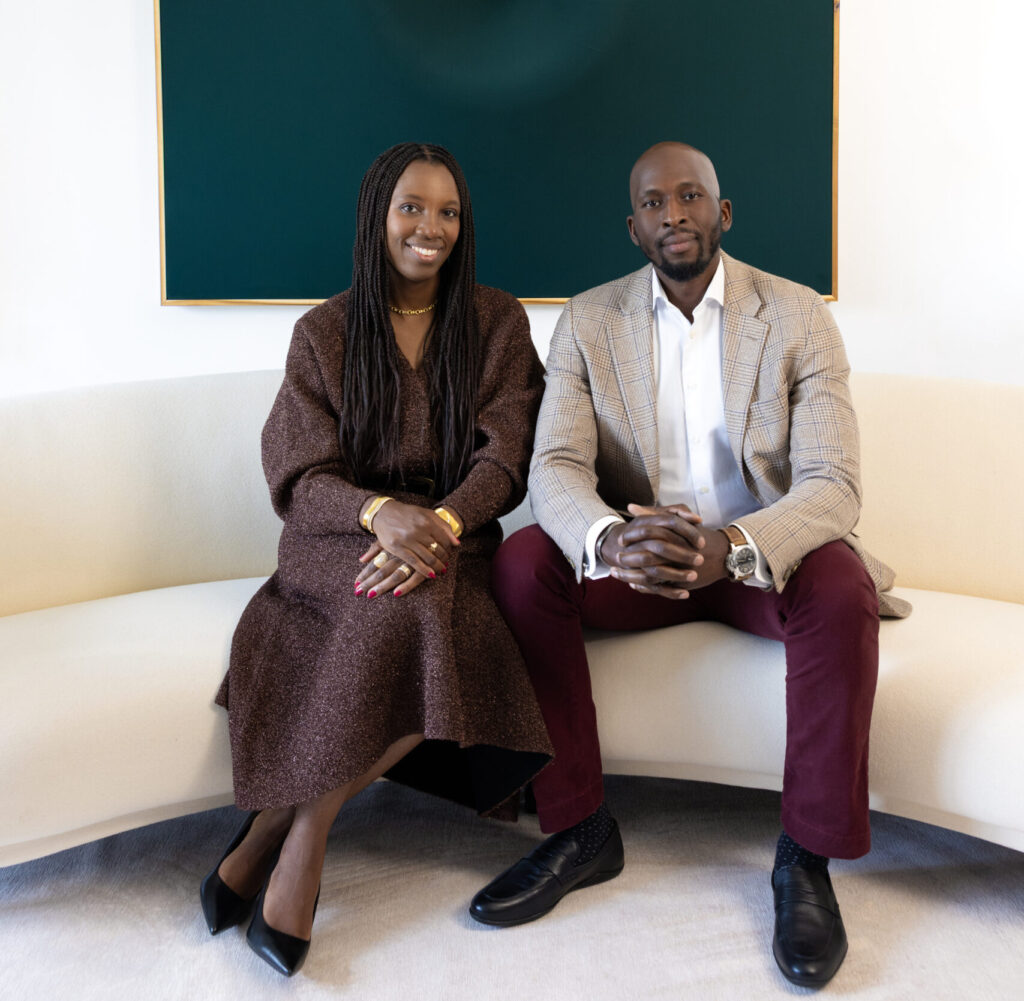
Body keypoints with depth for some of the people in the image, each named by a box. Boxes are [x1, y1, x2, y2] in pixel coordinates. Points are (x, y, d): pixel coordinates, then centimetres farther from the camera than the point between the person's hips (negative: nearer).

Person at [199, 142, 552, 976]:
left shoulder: (498, 323, 9)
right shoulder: (325, 332, 8)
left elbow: (505, 461, -2)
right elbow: (299, 478, -1)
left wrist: (438, 525, -23)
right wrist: (381, 511, -24)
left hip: (453, 537, 1)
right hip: (341, 540, -1)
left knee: (425, 598, -34)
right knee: (417, 607, -34)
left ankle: (291, 822, -15)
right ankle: (304, 839, -17)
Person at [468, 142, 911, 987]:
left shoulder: (798, 316, -6)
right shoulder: (588, 321, -1)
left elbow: (833, 485, -15)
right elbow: (554, 467, -12)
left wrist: (732, 547, -38)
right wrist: (608, 538, -37)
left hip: (763, 556, -1)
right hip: (636, 558, 2)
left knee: (841, 588, -33)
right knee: (523, 562, -25)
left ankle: (807, 856, -13)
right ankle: (581, 830, -12)